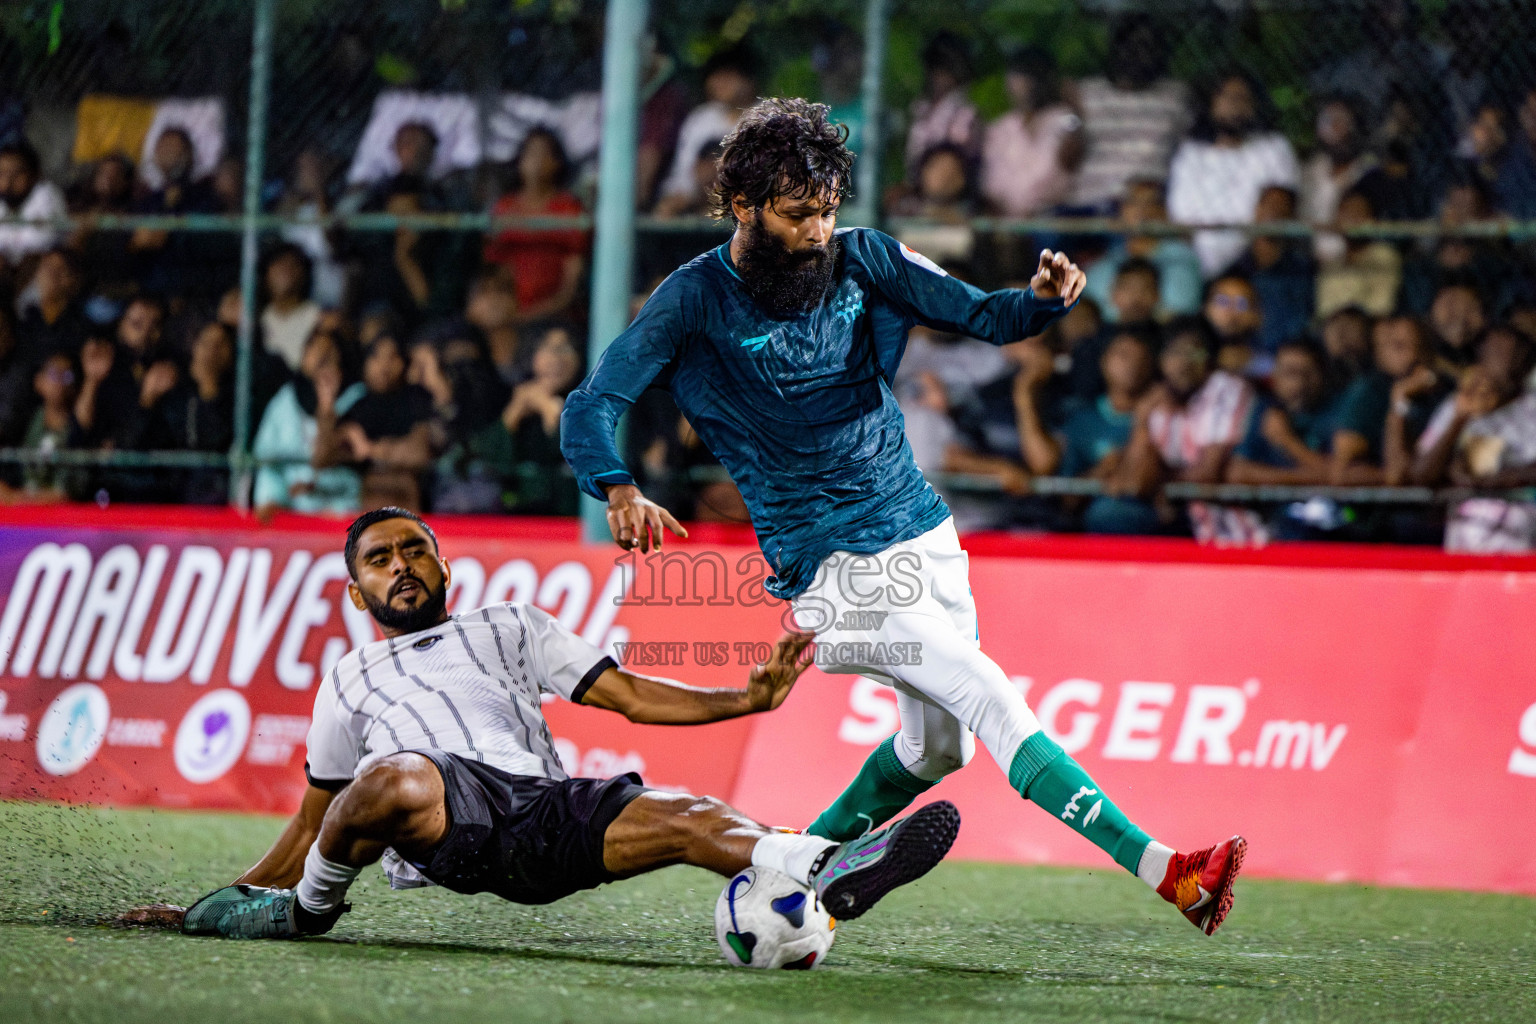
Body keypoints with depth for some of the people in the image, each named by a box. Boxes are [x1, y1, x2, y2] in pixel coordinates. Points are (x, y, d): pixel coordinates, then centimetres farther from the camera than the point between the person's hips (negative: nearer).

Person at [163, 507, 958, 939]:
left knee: (689, 819, -29)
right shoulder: (351, 683, 31)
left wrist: (746, 699, 8)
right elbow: (313, 822, 34)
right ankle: (310, 908, -13)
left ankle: (830, 873, -55)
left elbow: (629, 696, 23)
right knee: (398, 780, -41)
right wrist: (226, 901, 25)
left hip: (540, 812, 1)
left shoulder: (507, 628, 31)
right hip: (437, 822, -1)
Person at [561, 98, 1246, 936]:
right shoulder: (695, 302, -10)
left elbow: (982, 316, 2)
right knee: (994, 703, -17)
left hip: (926, 534, 7)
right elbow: (590, 407, -12)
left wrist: (1043, 299, -22)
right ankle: (1165, 873, -24)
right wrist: (620, 493, -32)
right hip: (838, 567, -7)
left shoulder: (862, 260, 1)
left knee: (937, 747, 18)